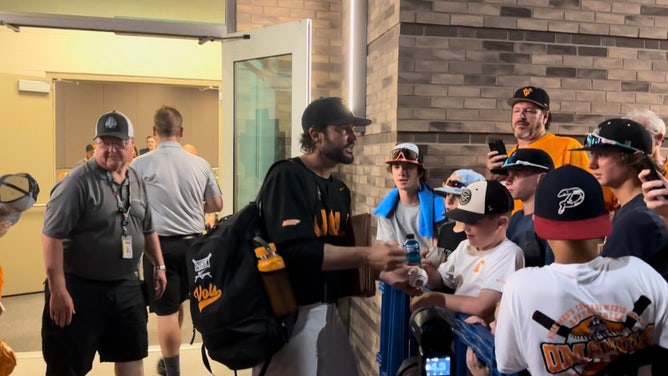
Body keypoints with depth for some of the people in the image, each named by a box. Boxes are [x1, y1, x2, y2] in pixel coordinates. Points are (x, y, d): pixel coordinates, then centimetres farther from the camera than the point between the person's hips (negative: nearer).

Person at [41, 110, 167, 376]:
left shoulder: (136, 182, 7)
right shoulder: (78, 181, -15)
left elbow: (147, 230, 18)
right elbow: (52, 235, -19)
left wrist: (159, 265, 17)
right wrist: (58, 290, -21)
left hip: (126, 287, 6)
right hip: (80, 288, -6)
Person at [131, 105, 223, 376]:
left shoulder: (140, 165, -8)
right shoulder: (200, 164, -1)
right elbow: (216, 205, 8)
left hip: (160, 243, -4)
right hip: (193, 242, 4)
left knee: (166, 310, 5)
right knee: (177, 303, 22)